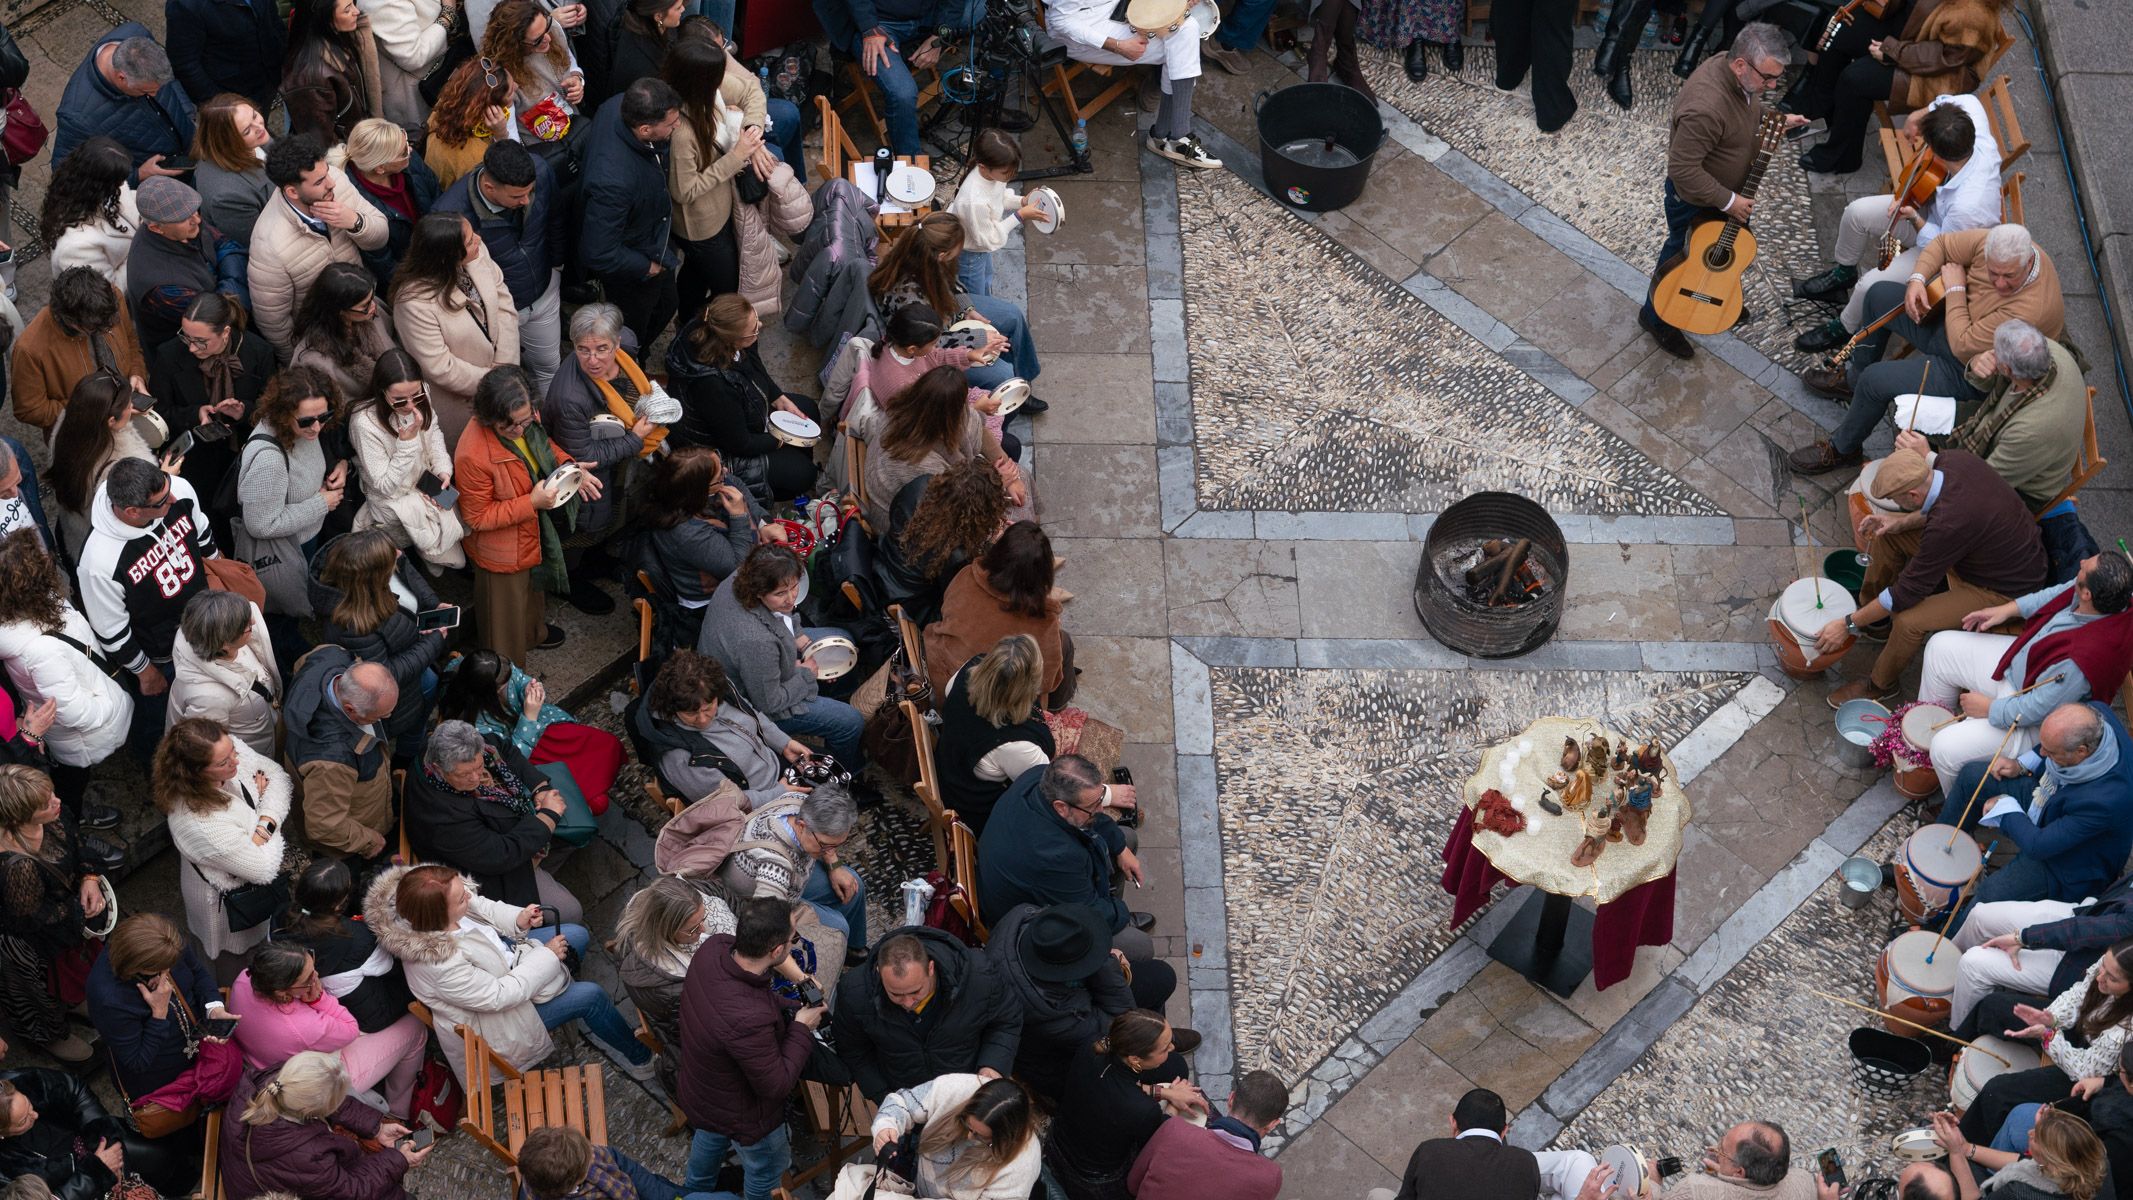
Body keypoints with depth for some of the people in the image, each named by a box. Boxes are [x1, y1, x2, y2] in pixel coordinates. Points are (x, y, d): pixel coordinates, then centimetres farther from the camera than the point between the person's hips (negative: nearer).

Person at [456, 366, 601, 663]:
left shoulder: (527, 418, -19)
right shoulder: (472, 456, -40)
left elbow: (544, 445, 6)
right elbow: (477, 518, -27)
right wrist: (532, 502, -35)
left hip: (534, 535, 7)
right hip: (503, 555, -7)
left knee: (535, 585, 35)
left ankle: (534, 633, 66)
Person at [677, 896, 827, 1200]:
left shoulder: (713, 947, -27)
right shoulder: (750, 1019, -48)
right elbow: (776, 1085, -31)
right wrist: (801, 1029, -21)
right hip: (740, 1115, -7)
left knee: (710, 1136, 40)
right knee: (768, 1168, 27)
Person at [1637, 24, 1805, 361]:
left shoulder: (1739, 74, -15)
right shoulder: (1706, 108, -44)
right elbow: (1682, 169, -36)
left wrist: (1776, 120, -3)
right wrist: (1728, 202, -28)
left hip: (1729, 188, 8)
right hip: (1696, 199, -8)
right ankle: (1656, 318, 43)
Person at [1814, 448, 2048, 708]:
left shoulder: (1948, 526, -39)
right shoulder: (1951, 460, -17)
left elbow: (1909, 592, -27)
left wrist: (1849, 625, -18)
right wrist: (1901, 521, -7)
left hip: (2005, 589, -9)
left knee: (1909, 621, -24)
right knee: (1885, 534, 7)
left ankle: (1879, 685, 5)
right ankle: (1868, 610, 29)